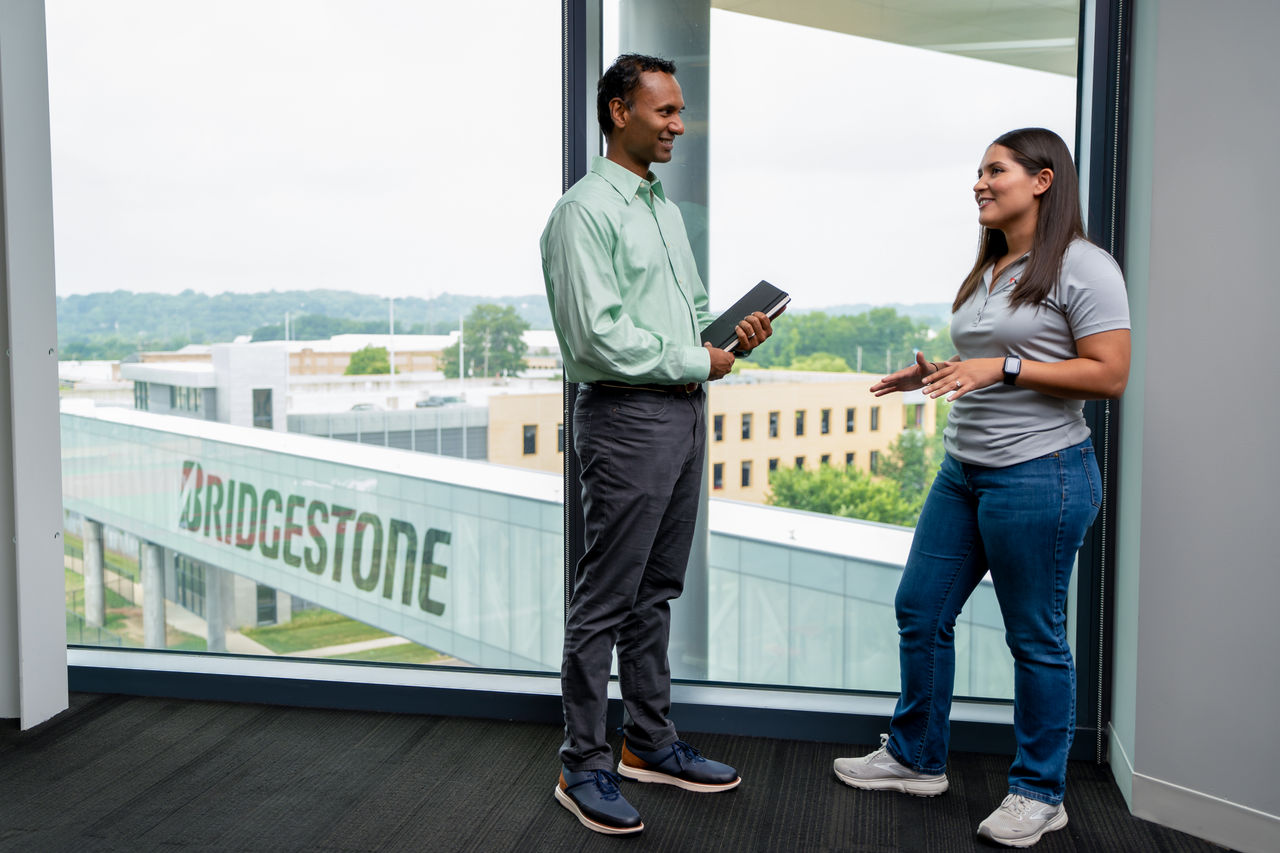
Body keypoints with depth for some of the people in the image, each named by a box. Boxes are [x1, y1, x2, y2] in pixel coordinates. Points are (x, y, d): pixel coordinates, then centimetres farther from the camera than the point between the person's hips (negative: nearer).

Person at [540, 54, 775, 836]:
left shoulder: (665, 206, 17)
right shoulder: (586, 211, -12)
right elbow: (599, 338, -20)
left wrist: (733, 334, 3)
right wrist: (698, 362, -12)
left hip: (685, 413, 9)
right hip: (627, 417, -9)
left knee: (657, 590, 16)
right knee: (607, 601, -2)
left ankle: (651, 742, 29)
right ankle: (584, 767, 11)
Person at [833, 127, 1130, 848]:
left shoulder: (1083, 267, -10)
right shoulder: (988, 270, 15)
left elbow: (1109, 376, -16)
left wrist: (1004, 367, -21)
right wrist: (937, 375, 7)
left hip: (1040, 472, -9)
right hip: (965, 468, 9)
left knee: (1035, 636, 3)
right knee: (921, 609, 12)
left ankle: (1040, 794, 20)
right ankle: (917, 759, 29)